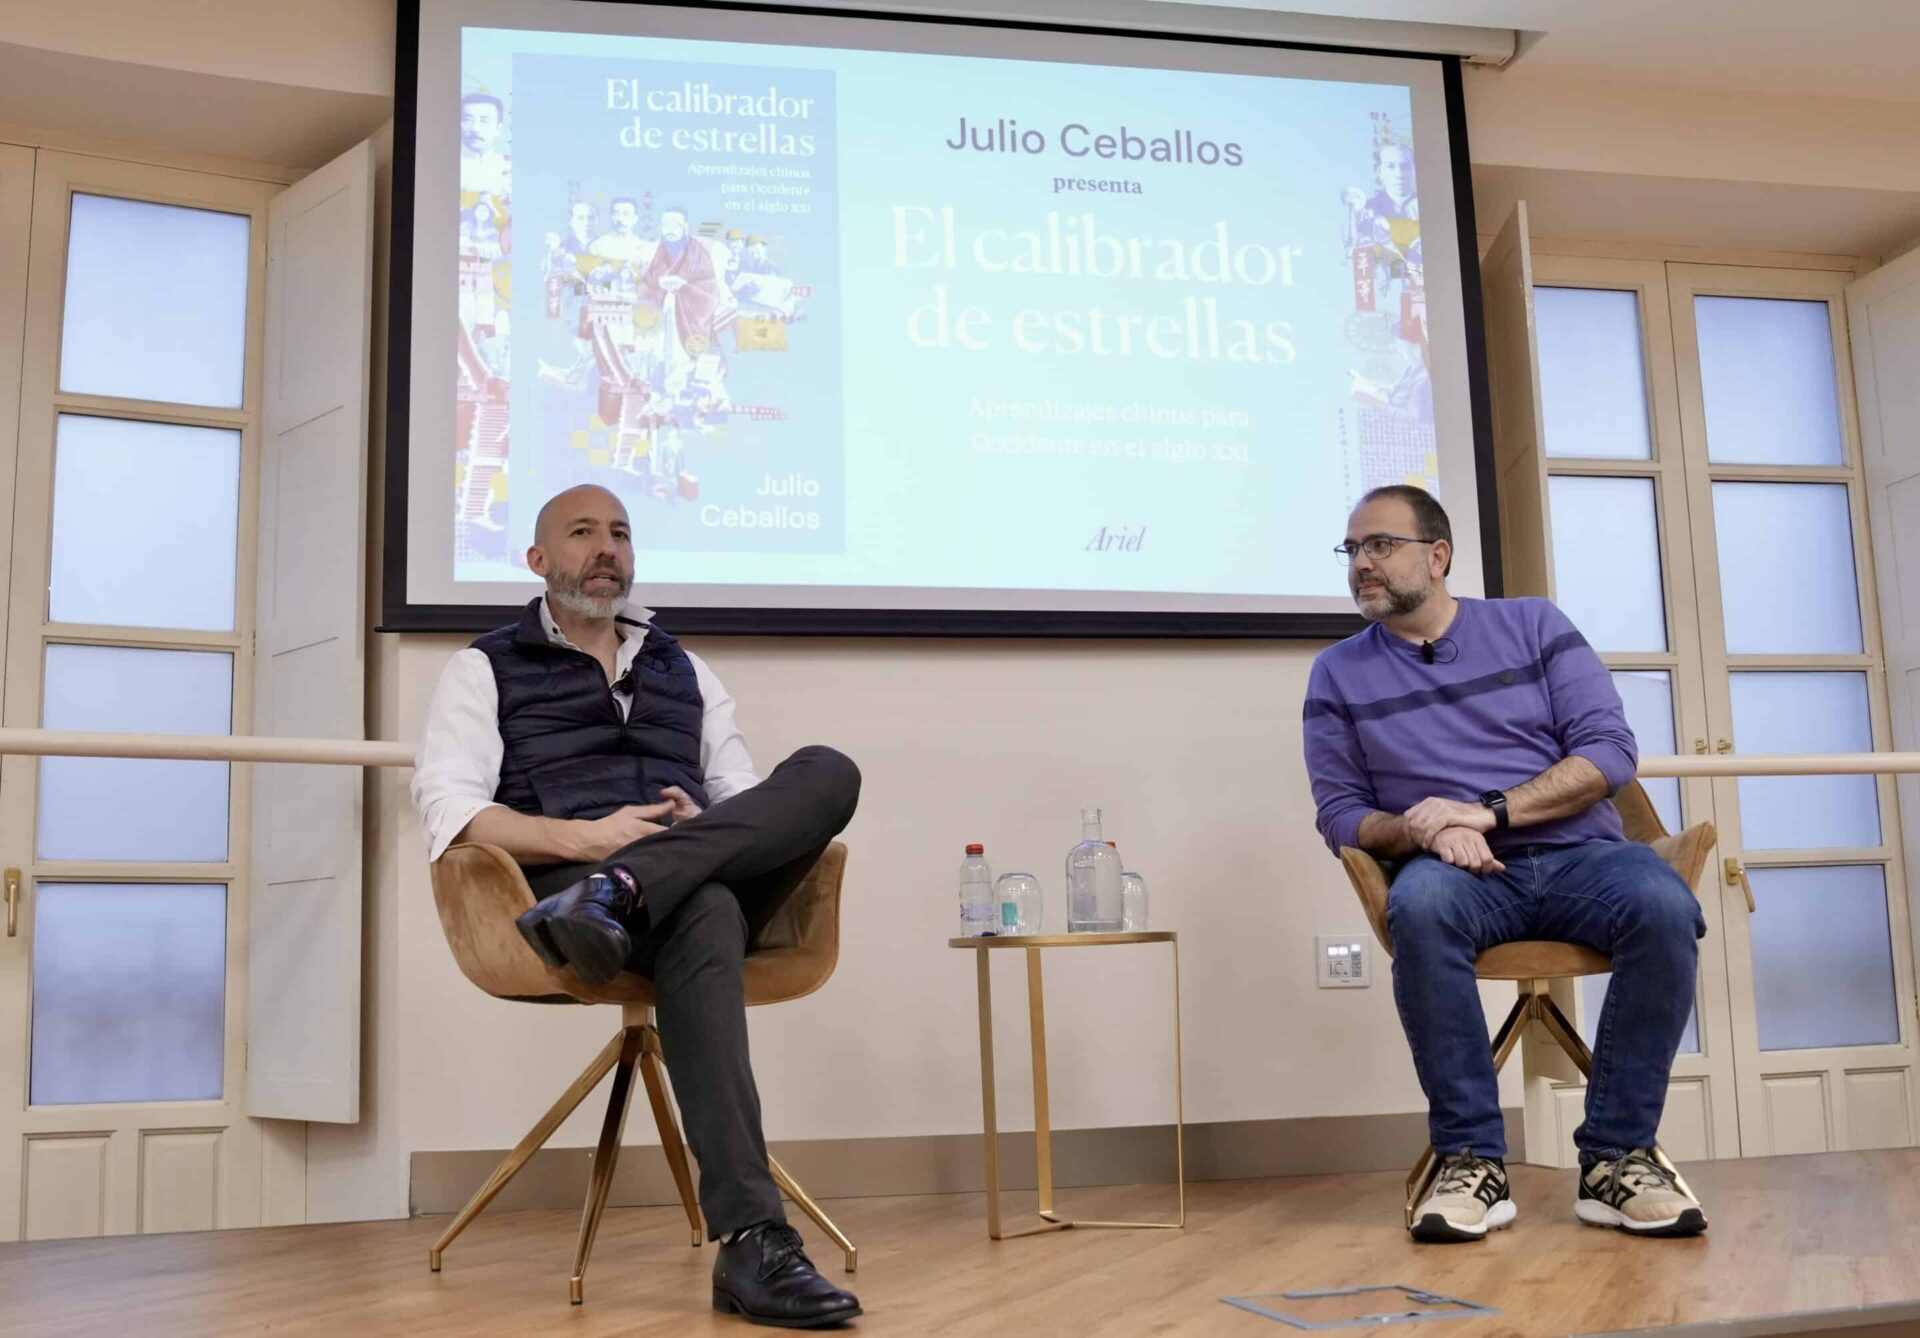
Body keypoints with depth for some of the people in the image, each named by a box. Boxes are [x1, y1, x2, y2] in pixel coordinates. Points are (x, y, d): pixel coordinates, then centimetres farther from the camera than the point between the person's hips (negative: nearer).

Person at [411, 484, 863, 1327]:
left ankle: (618, 893, -44)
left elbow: (748, 804, 19)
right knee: (700, 913, -41)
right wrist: (585, 836, -18)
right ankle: (752, 1241, -49)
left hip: (713, 882, 4)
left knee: (825, 774, -24)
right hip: (564, 881, -4)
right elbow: (449, 811, -2)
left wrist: (711, 828, -7)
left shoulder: (685, 671, 28)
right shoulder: (487, 668, 15)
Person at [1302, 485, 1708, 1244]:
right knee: (1419, 906, -37)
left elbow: (1610, 750, 0)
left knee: (1664, 906, -32)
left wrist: (1488, 810, -14)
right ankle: (1472, 1161, -25)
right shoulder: (1338, 674, 10)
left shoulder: (1532, 625, 9)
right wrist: (1425, 833, -14)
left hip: (1578, 854, 1)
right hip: (1459, 872, -1)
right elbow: (1340, 813, 7)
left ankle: (1615, 1157, -19)